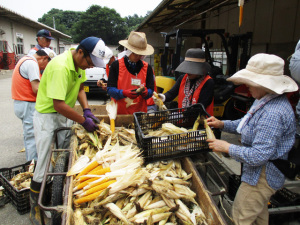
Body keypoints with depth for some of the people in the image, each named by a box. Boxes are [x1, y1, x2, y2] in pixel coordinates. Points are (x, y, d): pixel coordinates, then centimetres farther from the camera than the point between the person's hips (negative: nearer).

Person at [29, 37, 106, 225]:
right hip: (47, 116, -8)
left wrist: (87, 110, -3)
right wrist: (84, 120, -22)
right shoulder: (60, 67, -28)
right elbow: (58, 105, -31)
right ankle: (35, 208, 18)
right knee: (44, 165, -1)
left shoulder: (80, 63, 0)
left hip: (66, 116, 8)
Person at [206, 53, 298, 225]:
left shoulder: (273, 114, -34)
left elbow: (258, 156, -33)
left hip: (263, 176, -10)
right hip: (263, 173, 10)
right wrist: (222, 124, 2)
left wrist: (227, 147, -22)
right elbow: (246, 124, 15)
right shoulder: (265, 101, 1)